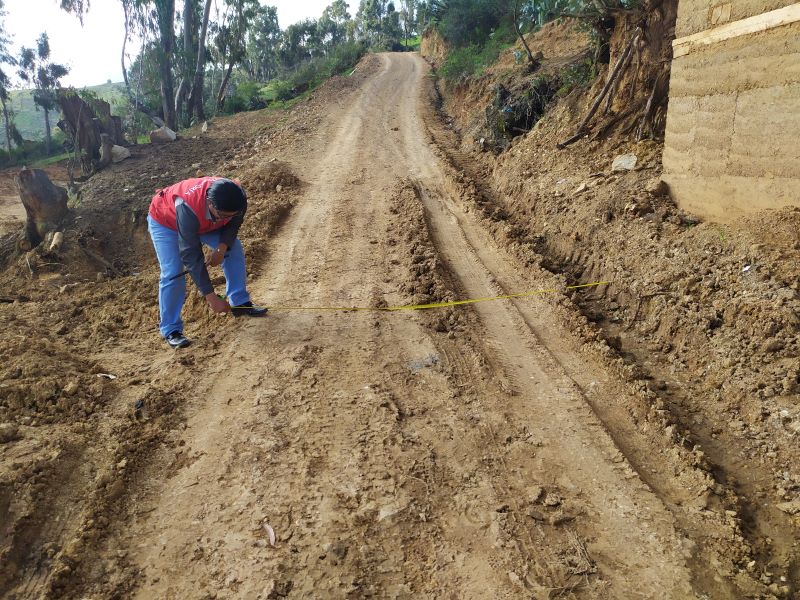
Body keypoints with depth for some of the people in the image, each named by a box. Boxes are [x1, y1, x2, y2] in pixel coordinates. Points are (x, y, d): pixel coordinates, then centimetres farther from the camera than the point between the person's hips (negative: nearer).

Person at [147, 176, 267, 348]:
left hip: (203, 220, 5)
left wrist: (222, 248, -27)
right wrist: (211, 297, -41)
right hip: (164, 220, -5)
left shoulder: (236, 198, -33)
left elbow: (233, 224, -8)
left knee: (234, 248, -6)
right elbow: (191, 256, -42)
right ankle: (171, 330, -6)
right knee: (173, 273, -18)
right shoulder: (188, 208, -46)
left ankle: (240, 303, 6)